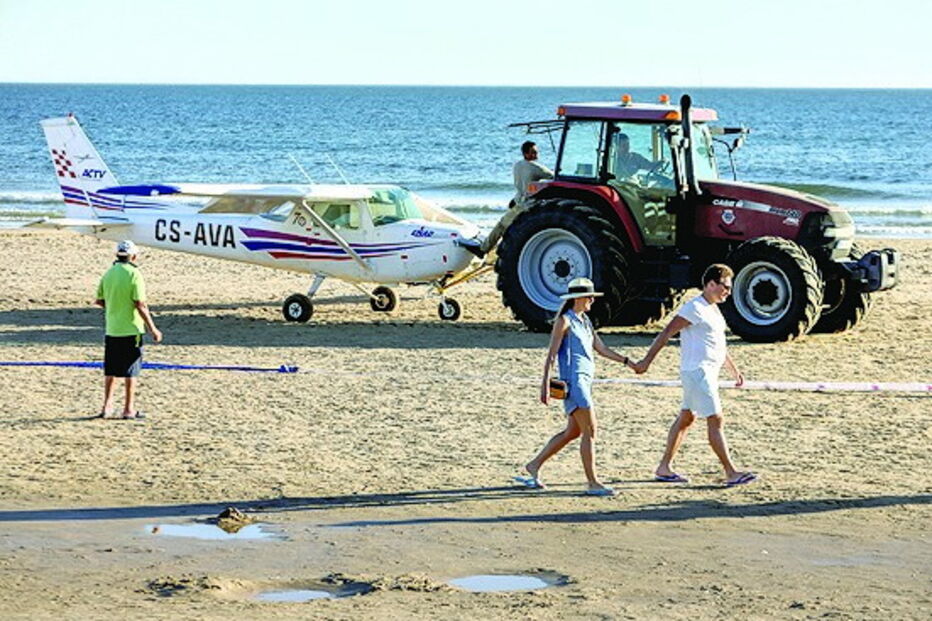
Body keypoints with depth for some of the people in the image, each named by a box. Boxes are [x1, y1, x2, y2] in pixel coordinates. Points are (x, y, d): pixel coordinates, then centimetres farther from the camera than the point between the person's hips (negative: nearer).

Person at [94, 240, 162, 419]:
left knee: (111, 369, 14)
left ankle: (107, 406, 15)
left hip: (111, 329, 6)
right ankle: (129, 409, 6)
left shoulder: (109, 273, 5)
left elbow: (99, 300, 10)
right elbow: (140, 305, -17)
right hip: (131, 330, -6)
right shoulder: (134, 275, -14)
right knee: (131, 371, 2)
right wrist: (152, 329, -11)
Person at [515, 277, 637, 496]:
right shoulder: (564, 321, -7)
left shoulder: (584, 321, 18)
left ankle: (535, 465, 21)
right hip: (574, 380, -9)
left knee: (573, 432, 12)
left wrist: (627, 362, 18)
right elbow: (552, 353, -11)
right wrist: (545, 384, -16)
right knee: (590, 431, -9)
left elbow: (602, 349, 22)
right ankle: (593, 483, -6)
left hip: (585, 380, 9)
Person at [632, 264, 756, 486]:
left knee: (685, 418, 13)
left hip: (708, 373, 10)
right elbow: (666, 333, -14)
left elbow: (718, 345, 27)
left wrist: (734, 370, 26)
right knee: (716, 420, -11)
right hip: (697, 373, -10)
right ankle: (731, 473, -12)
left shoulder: (713, 309, 16)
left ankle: (664, 468, 19)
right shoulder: (694, 308, -14)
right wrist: (647, 361, -15)